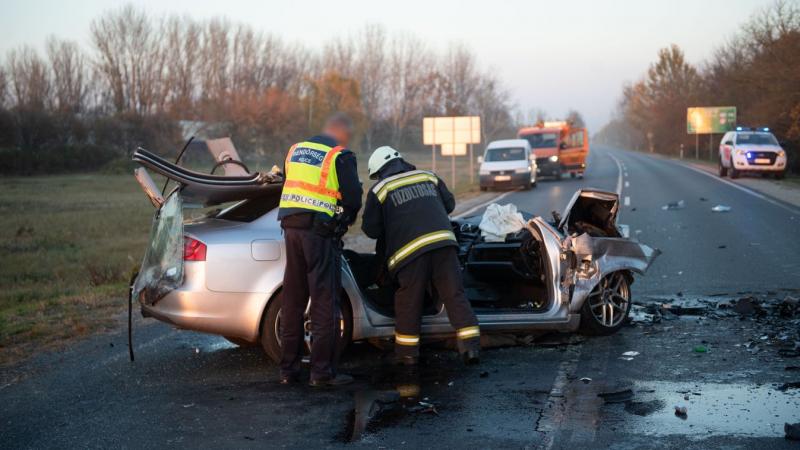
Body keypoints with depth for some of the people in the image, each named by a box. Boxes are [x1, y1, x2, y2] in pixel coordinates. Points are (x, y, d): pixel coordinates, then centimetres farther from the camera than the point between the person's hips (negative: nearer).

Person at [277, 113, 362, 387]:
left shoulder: (295, 150, 16)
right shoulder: (340, 156, -4)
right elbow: (353, 199, -6)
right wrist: (346, 220, 14)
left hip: (291, 228, 6)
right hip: (320, 233, -6)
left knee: (292, 301, 12)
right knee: (325, 302, 0)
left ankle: (288, 369, 17)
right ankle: (322, 372, 1)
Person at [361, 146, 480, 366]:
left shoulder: (379, 190, 8)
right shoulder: (428, 177, 19)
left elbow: (370, 228, 8)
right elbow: (449, 204, 26)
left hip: (410, 249, -3)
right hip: (443, 241, 3)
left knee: (408, 301, 9)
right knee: (455, 295, 4)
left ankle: (407, 352, 15)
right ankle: (470, 346, -2)